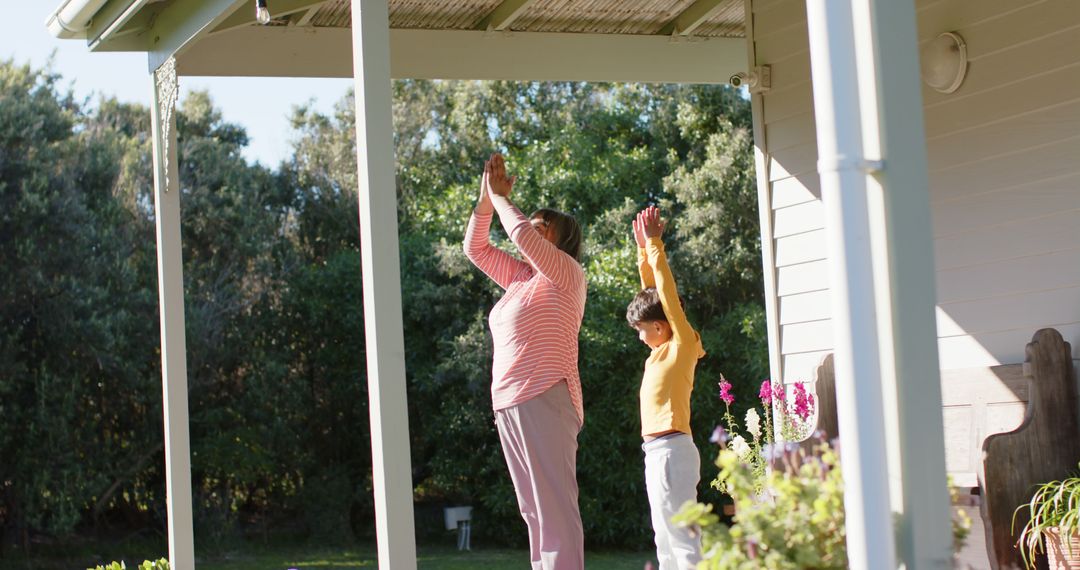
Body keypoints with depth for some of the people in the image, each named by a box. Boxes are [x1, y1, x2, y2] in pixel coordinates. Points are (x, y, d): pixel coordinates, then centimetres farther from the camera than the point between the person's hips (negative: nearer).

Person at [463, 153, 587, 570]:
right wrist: (486, 199, 17)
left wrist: (502, 198, 3)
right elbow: (475, 249, 27)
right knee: (534, 510, 5)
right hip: (508, 403, 8)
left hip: (544, 399, -8)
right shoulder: (520, 279, 23)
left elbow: (522, 235, -13)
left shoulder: (566, 272, 2)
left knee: (555, 504, -14)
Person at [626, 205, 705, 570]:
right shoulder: (664, 350, 14)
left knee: (683, 537, -11)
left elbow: (667, 294, -11)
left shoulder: (682, 344, -7)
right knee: (666, 539, 11)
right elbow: (651, 294, 21)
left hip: (672, 450, -10)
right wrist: (643, 251, 19)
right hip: (656, 451, 10)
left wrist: (655, 244, -7)